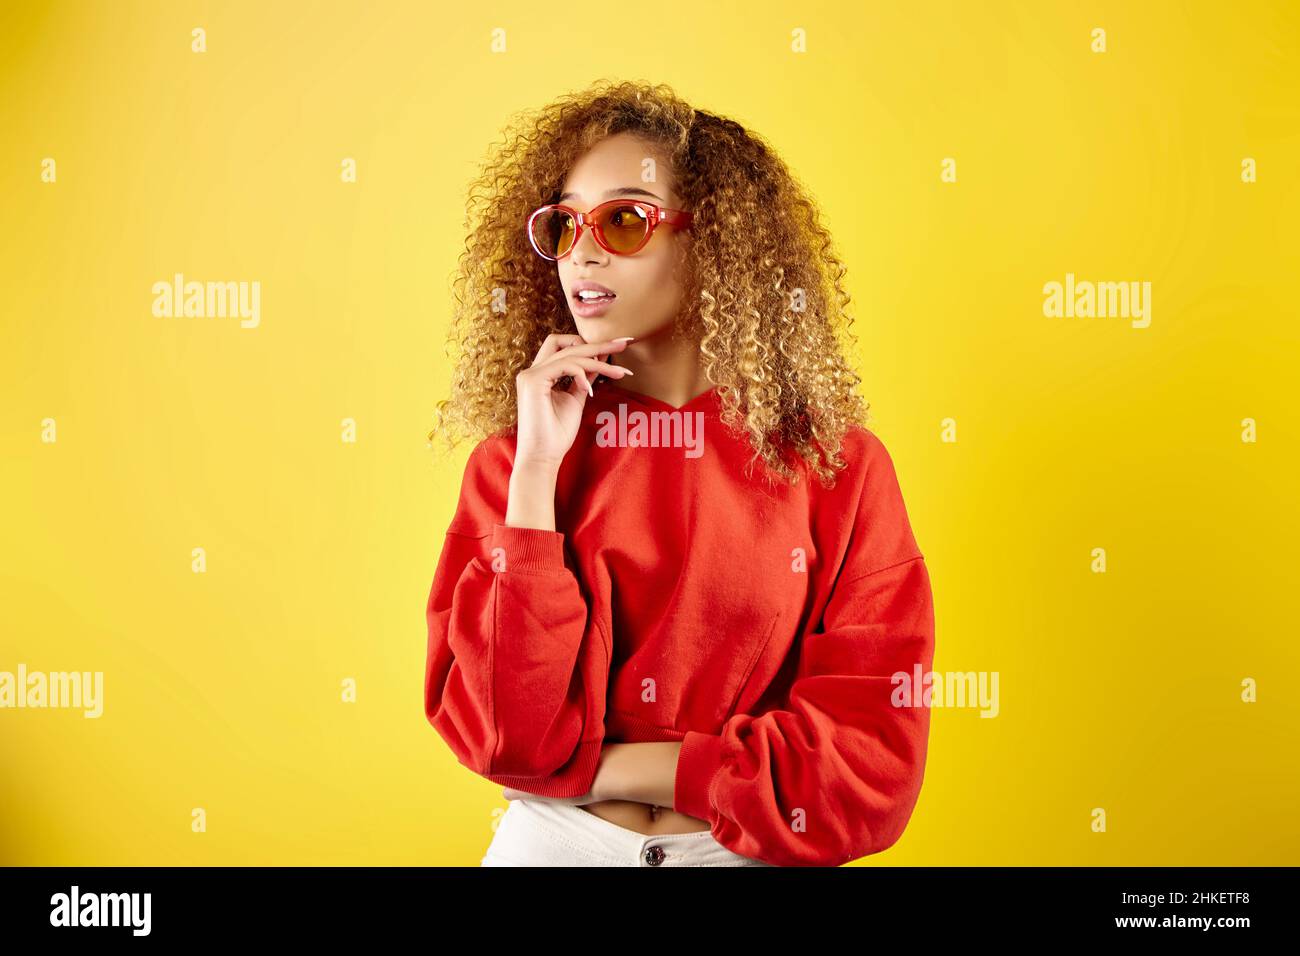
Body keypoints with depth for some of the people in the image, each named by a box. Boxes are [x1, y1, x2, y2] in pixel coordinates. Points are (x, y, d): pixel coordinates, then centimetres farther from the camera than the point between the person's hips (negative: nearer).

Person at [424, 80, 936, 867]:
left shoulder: (839, 468, -10)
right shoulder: (513, 456, -6)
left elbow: (874, 764, -13)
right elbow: (501, 739, -15)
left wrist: (612, 767, -14)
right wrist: (537, 470, -20)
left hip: (764, 852, 0)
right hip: (552, 842, 1)